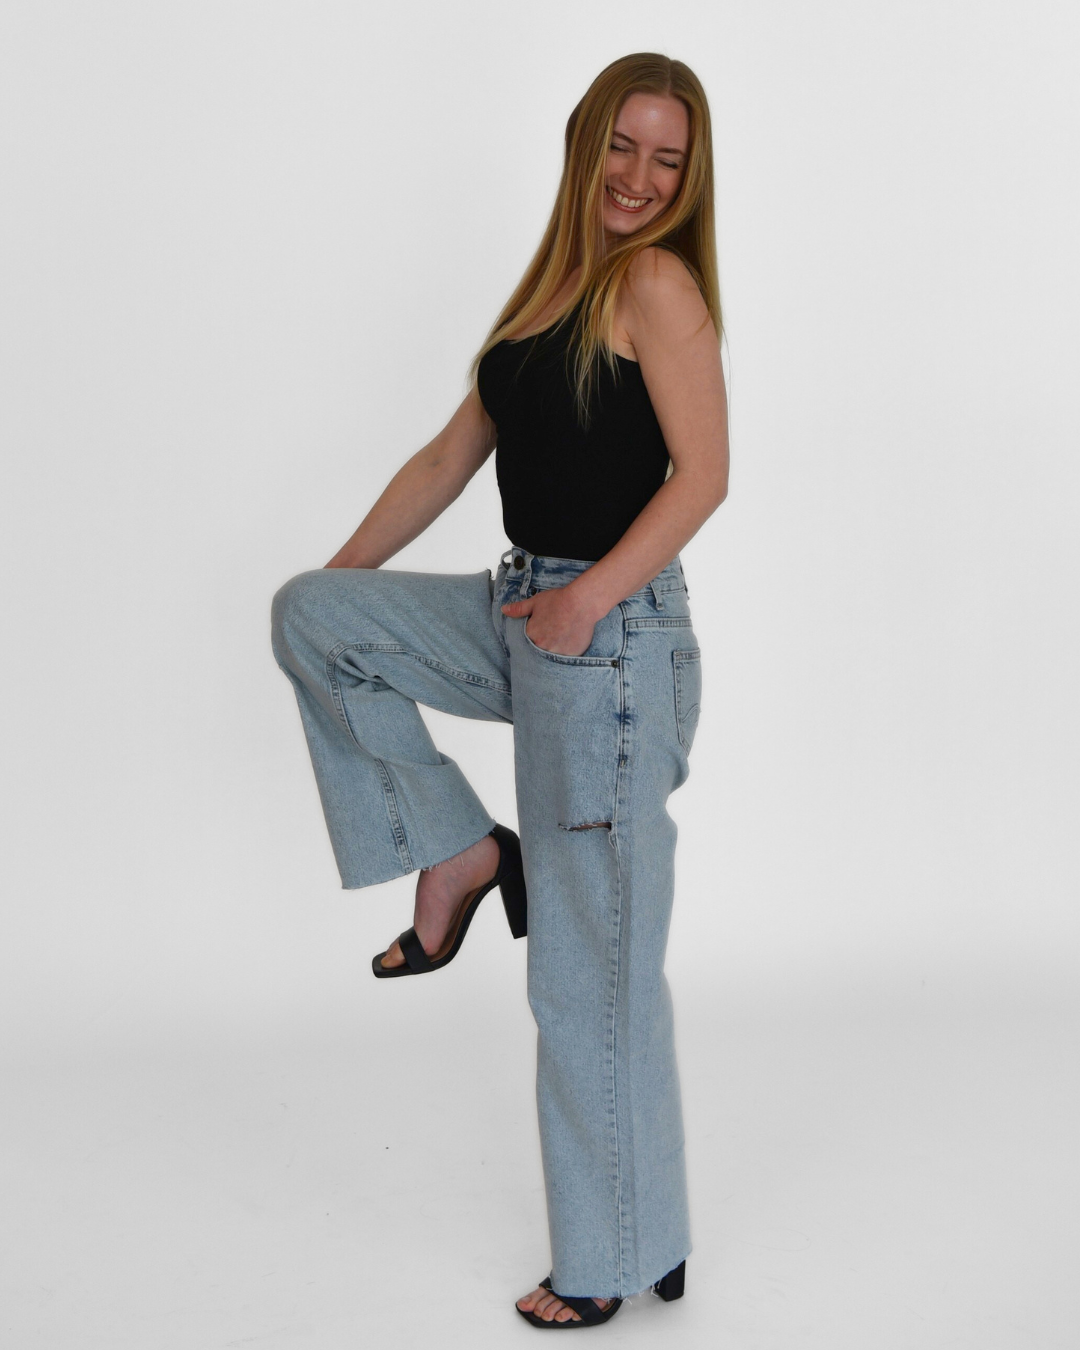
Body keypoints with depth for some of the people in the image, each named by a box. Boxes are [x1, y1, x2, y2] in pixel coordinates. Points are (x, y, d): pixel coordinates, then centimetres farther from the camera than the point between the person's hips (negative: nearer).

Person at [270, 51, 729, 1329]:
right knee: (309, 613, 7)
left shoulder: (658, 281, -8)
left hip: (613, 637, -8)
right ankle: (460, 853, 10)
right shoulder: (551, 288, 16)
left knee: (592, 962, 0)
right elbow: (452, 456, 20)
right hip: (519, 615, 8)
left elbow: (703, 472, -19)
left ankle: (623, 1257, 18)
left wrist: (590, 595, -29)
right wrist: (343, 570, 19)